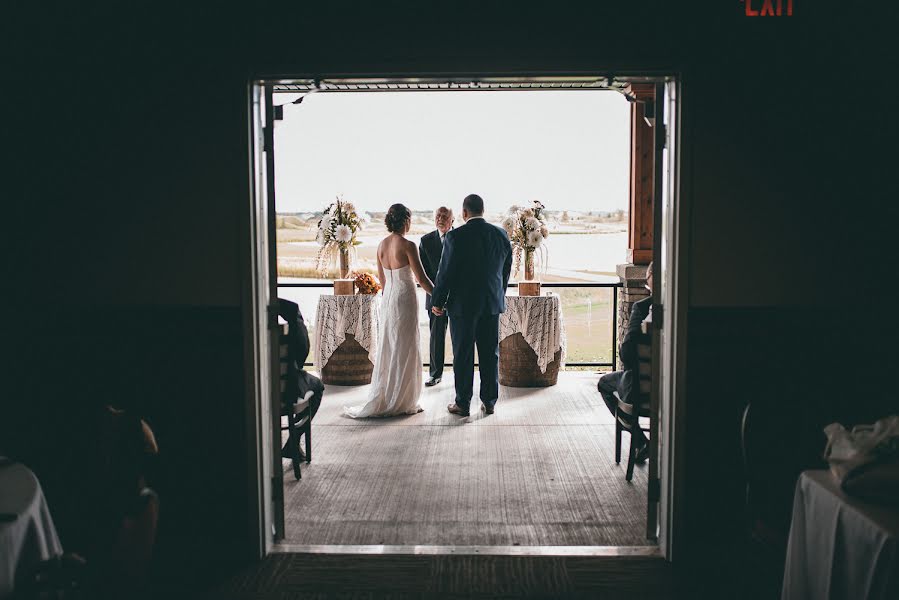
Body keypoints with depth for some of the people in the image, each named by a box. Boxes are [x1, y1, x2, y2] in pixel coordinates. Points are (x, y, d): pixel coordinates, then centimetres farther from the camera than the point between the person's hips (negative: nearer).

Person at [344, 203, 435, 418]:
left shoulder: (382, 245, 5)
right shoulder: (408, 245, -15)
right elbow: (422, 279, -15)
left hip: (387, 299, 7)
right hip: (405, 299, -7)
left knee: (387, 349, 14)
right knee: (404, 351, 2)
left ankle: (382, 398, 19)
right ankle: (400, 402, 8)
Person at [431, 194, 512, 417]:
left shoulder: (456, 236, -12)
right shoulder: (501, 235, 2)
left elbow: (445, 272, -10)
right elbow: (506, 270, 10)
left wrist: (437, 301, 1)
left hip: (462, 304, -4)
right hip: (492, 303, 4)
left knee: (463, 356, 5)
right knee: (490, 354, 12)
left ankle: (463, 404, 11)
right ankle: (489, 401, 18)